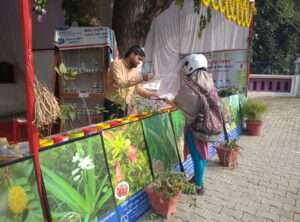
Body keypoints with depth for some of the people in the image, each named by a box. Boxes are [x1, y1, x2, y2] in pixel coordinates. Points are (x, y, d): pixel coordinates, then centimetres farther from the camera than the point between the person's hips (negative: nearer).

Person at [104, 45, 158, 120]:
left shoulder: (135, 70, 7)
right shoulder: (116, 64, -12)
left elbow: (138, 88, 13)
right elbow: (120, 83, -28)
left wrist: (151, 94, -2)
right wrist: (141, 78, -30)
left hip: (127, 107, 6)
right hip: (113, 106, -6)